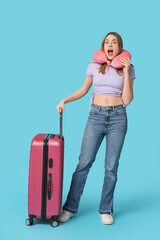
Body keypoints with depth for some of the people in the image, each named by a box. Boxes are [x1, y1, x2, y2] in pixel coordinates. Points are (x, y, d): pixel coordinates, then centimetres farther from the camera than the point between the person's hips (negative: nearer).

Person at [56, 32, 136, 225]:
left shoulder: (127, 68, 2)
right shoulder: (94, 65, 5)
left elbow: (127, 100, -5)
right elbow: (83, 90, 15)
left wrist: (126, 72, -10)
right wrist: (65, 100, 1)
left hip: (118, 118, 0)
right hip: (96, 116, 1)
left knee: (111, 167, 2)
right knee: (84, 163, -2)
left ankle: (106, 210, 17)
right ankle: (70, 207, 10)